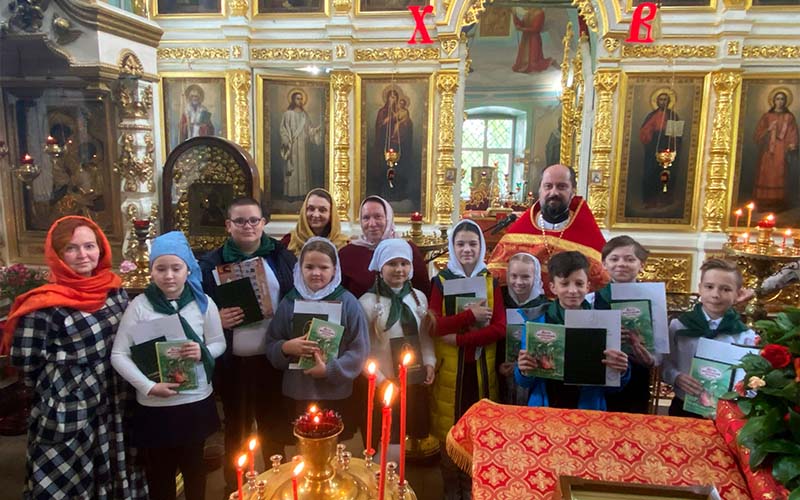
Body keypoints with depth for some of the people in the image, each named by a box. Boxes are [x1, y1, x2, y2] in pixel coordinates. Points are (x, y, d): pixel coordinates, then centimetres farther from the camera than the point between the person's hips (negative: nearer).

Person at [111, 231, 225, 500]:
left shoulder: (203, 303, -6)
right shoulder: (139, 305, -9)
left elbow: (219, 344, 4)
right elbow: (118, 354, -8)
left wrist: (203, 352, -18)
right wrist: (148, 386, -18)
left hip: (196, 402, 1)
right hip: (154, 406, -1)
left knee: (194, 466, 20)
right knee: (159, 471, 15)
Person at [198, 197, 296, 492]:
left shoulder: (283, 257, 1)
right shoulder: (211, 263, -4)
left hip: (273, 359, 1)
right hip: (234, 363, -1)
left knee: (273, 427, 19)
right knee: (237, 430, 16)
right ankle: (235, 488, 37)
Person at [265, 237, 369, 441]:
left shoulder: (347, 302, -6)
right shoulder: (289, 302, 1)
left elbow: (360, 350, -7)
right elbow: (270, 346, 5)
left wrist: (330, 370, -17)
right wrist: (286, 348, -16)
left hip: (337, 395, -1)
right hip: (298, 394, 2)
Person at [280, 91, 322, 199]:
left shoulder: (305, 114, 13)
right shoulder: (288, 113, -1)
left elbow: (309, 129, 12)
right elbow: (283, 129, -5)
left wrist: (317, 129, -7)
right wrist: (287, 142, -17)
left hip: (303, 146, 5)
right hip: (292, 145, -5)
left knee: (303, 168, 5)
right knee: (292, 168, -6)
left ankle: (302, 191, 9)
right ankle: (291, 193, -2)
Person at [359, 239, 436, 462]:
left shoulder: (419, 297, 7)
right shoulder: (368, 302, -10)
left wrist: (429, 363, 0)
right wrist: (379, 378, -13)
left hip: (415, 382, 5)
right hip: (384, 384, -5)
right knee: (391, 451, -5)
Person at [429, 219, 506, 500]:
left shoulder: (491, 281, 3)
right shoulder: (441, 281, -1)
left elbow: (500, 328, -7)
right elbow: (435, 326, -12)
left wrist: (460, 338, -15)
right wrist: (470, 314, -20)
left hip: (482, 366, 2)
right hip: (450, 366, -1)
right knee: (449, 429, 5)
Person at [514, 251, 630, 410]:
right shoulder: (536, 322, 0)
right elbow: (524, 382, 4)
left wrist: (621, 371, -11)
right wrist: (523, 370, -15)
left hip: (589, 409, 1)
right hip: (544, 410, -1)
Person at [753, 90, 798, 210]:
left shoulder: (789, 117, 10)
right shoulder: (766, 116, 11)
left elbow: (793, 134, 3)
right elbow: (758, 133, 6)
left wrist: (792, 144, -14)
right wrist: (768, 129, -12)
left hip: (781, 151, 0)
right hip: (767, 150, 1)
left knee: (779, 175, -6)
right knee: (766, 175, -4)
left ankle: (777, 203, -5)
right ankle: (764, 203, -2)